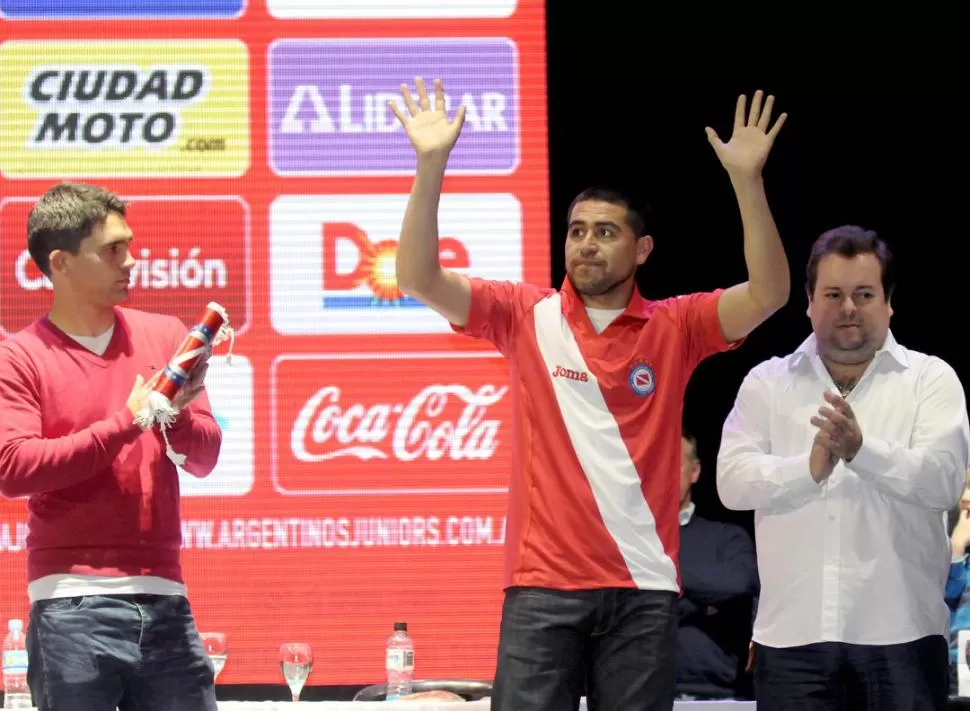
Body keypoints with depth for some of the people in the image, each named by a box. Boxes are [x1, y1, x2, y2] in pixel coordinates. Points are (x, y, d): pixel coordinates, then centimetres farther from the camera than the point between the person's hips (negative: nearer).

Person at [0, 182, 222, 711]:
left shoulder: (165, 336, 12)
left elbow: (205, 457, 11)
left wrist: (174, 414, -11)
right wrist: (127, 422, -12)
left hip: (163, 600, 3)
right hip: (72, 607, -3)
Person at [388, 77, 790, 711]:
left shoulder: (674, 328, 5)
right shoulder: (527, 317, 5)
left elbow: (768, 295, -8)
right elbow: (418, 279, -4)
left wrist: (747, 180, -17)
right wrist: (431, 168, -15)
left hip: (643, 588, 0)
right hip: (543, 583, 0)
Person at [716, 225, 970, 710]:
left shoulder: (931, 379, 5)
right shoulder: (767, 383, 10)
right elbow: (732, 481, -2)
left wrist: (862, 450, -27)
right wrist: (809, 467, -21)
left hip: (900, 633, -1)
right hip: (793, 631, 1)